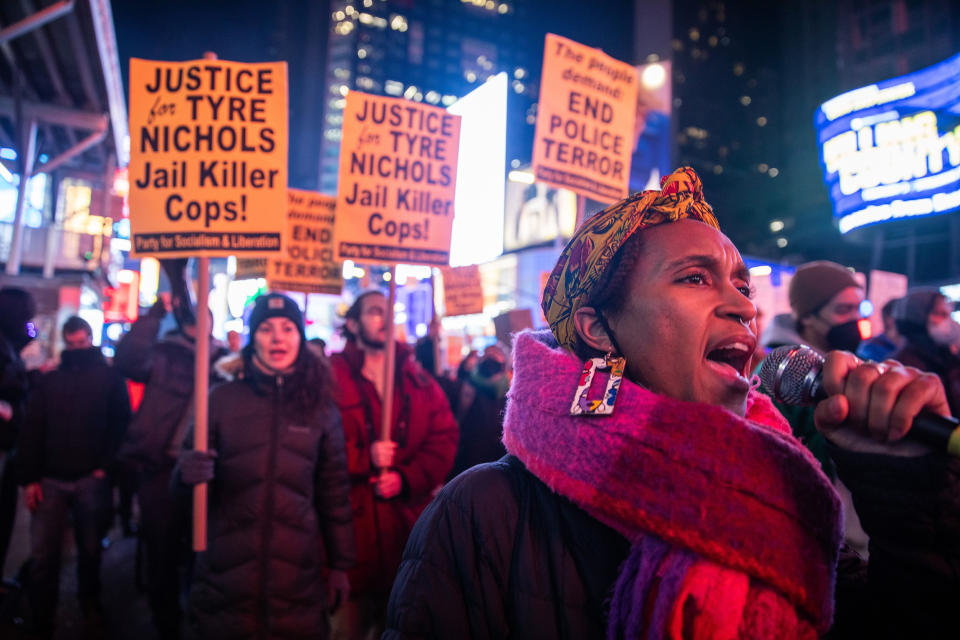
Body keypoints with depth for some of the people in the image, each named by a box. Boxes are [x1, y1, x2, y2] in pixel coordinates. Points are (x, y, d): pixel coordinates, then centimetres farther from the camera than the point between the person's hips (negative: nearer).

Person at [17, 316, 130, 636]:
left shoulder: (110, 377, 4)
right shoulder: (48, 380, 10)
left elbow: (121, 425, 0)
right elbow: (31, 432, 5)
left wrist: (105, 466, -8)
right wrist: (29, 478, -2)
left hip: (91, 479, -1)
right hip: (50, 480, 2)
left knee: (90, 549, 12)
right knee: (42, 555, 0)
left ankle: (90, 602, 33)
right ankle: (42, 622, 14)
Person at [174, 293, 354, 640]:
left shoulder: (320, 408, 1)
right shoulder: (222, 400, -1)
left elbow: (334, 491, 6)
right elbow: (187, 473, 5)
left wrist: (340, 565, 8)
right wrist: (187, 473, -18)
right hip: (226, 575, 0)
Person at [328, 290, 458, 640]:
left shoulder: (417, 378, 9)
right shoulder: (331, 376, -2)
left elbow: (444, 437, 3)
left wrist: (407, 478, -10)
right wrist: (364, 458, -19)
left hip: (408, 520, 4)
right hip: (350, 519, -3)